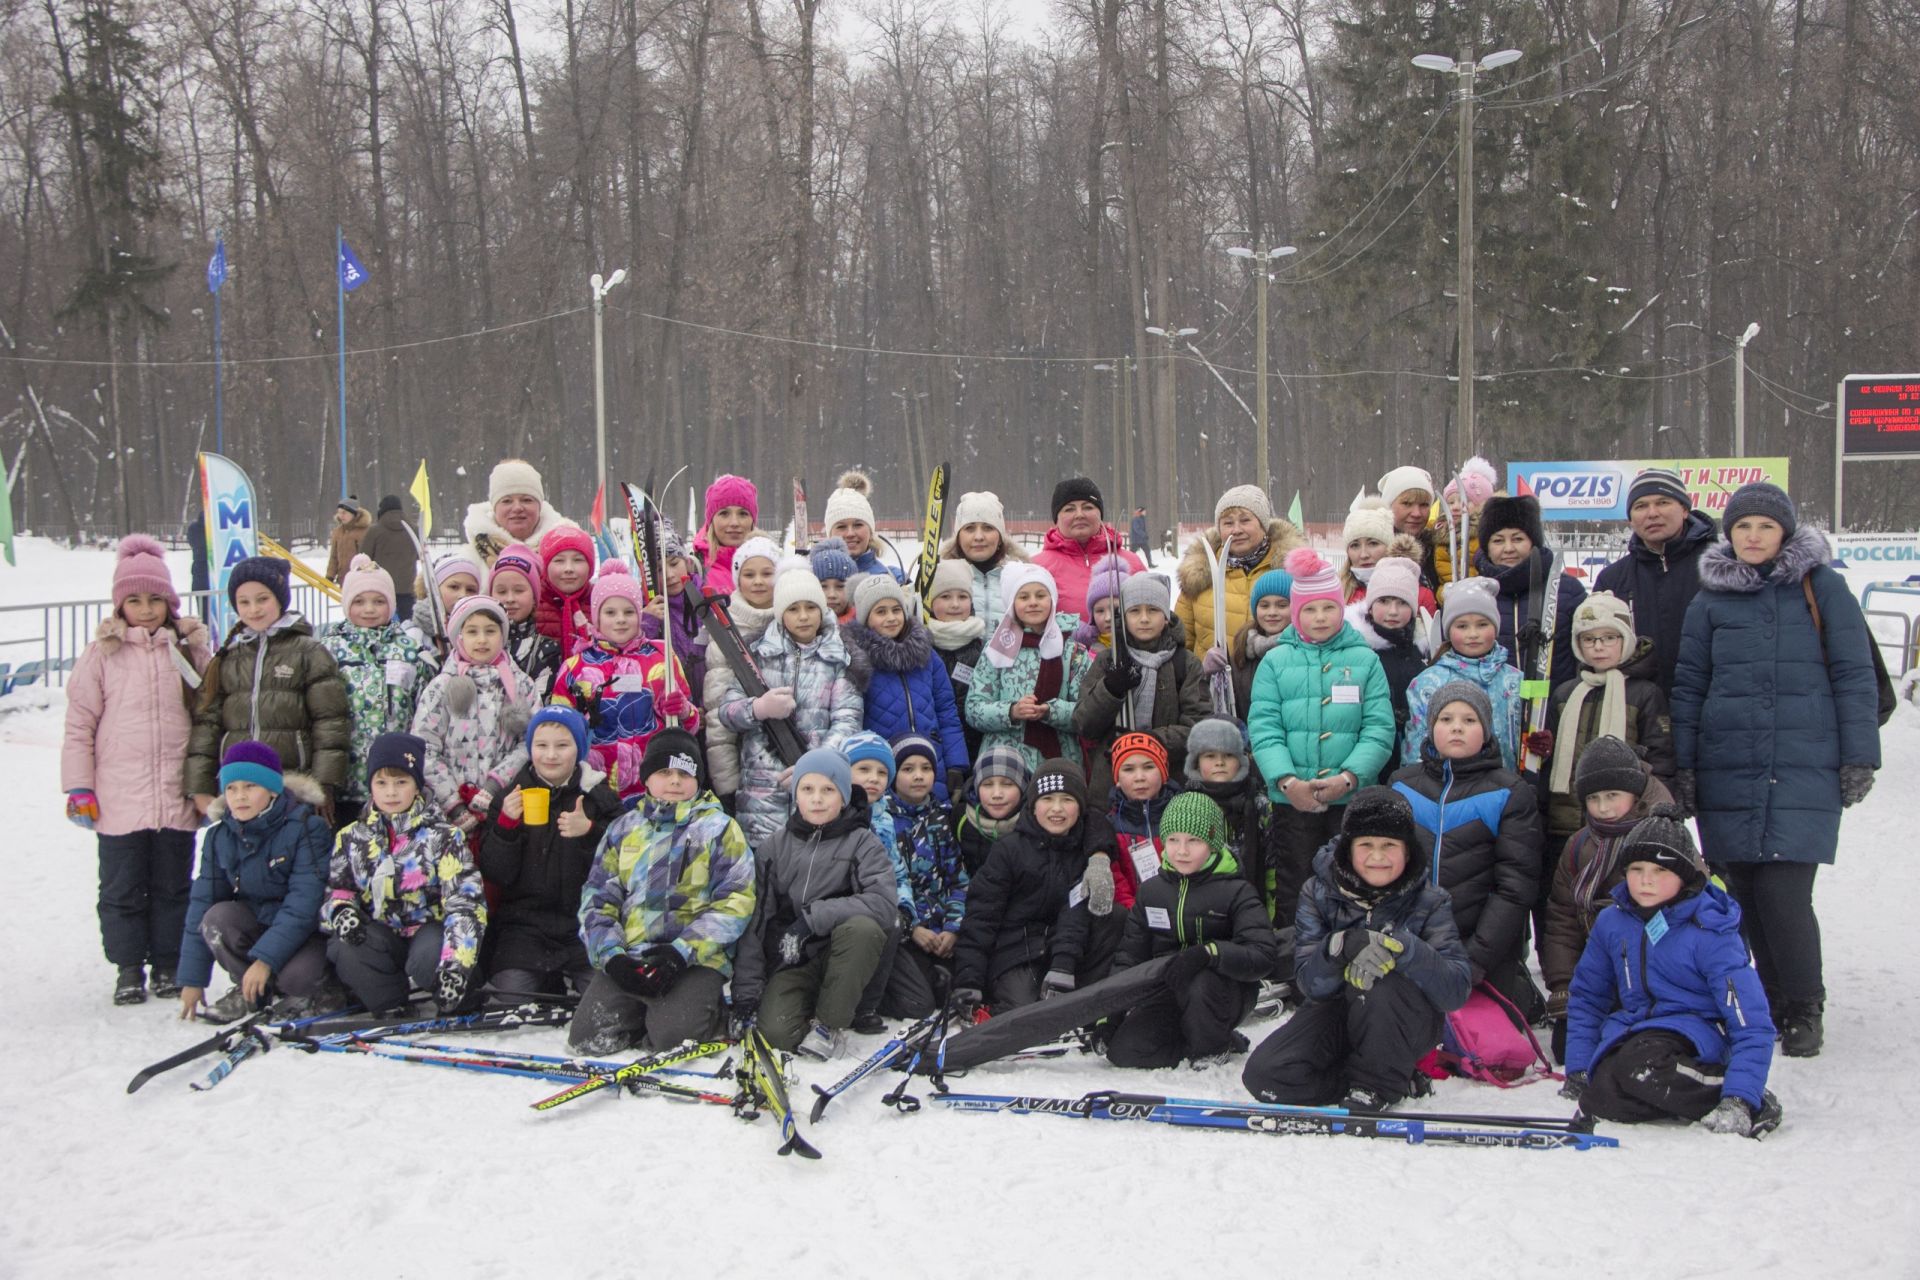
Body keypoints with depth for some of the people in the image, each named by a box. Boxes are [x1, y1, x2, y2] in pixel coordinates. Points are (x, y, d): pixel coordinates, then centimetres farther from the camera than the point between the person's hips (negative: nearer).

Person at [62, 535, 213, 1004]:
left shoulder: (191, 648, 5)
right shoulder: (102, 653, 0)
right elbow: (79, 724, 2)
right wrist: (78, 787, -1)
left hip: (176, 797, 1)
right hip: (118, 799, -1)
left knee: (173, 887, 10)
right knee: (122, 889, 6)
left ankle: (168, 964, 22)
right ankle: (128, 967, 17)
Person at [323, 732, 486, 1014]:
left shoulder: (443, 837, -4)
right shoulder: (352, 839, 7)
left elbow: (464, 900, -14)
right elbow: (336, 890, 14)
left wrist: (455, 965, -29)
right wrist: (341, 911, -14)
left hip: (430, 931, -3)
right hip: (381, 936, 3)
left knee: (430, 957, -37)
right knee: (344, 948, -30)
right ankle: (392, 1011, -14)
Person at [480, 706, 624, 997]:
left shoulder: (601, 798, 6)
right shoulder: (510, 798, 10)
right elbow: (494, 875, 3)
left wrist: (590, 833, -18)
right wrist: (506, 824, -12)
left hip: (588, 925, -1)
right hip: (522, 927, 1)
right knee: (513, 992, -18)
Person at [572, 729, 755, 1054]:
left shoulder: (719, 828, 6)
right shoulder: (624, 829, 16)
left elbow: (735, 901, -4)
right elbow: (598, 898, 12)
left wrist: (683, 951, -16)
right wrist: (611, 954, -7)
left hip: (696, 957, -3)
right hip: (628, 957, 3)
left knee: (671, 1035, -28)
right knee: (588, 1037, -17)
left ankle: (711, 1015, 5)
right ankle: (643, 1012, 11)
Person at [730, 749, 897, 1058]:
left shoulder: (862, 842, -2)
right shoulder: (773, 848, 5)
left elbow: (885, 904, -18)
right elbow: (754, 920, 2)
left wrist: (813, 916, -24)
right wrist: (746, 989, -6)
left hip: (844, 960, -1)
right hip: (791, 963, 1)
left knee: (862, 927, -34)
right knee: (775, 1032, -28)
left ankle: (830, 1024, -15)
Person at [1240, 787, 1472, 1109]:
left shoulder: (1428, 901, -11)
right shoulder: (1319, 892, -7)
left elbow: (1457, 991, -23)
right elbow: (1309, 983, -16)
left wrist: (1403, 947, -40)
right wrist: (1343, 945, -38)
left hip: (1408, 1026, -3)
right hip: (1338, 1012, 3)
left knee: (1380, 984, -36)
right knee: (1264, 1075, -20)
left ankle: (1376, 1087, -13)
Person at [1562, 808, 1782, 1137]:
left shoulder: (1710, 935, -13)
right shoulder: (1612, 922, 2)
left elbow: (1752, 1026, -16)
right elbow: (1585, 996, 15)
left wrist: (1739, 1101, -27)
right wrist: (1577, 1070, 7)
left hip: (1694, 1032, -4)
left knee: (1639, 1066, -38)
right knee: (1599, 1100, -27)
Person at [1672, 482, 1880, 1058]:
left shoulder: (1821, 587, 4)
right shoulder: (1712, 597, 11)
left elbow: (1854, 676, 5)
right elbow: (1688, 685, 13)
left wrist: (1859, 757, 0)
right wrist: (1683, 766, 7)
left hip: (1804, 768, -3)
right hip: (1728, 769, 3)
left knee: (1783, 892, -12)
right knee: (1747, 894, 3)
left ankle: (1804, 1010, 5)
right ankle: (1774, 1003, 18)